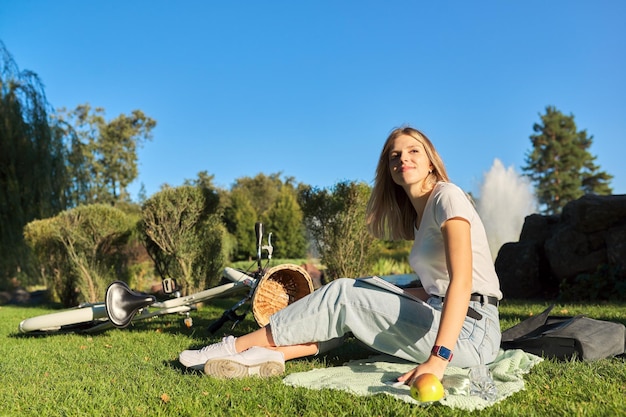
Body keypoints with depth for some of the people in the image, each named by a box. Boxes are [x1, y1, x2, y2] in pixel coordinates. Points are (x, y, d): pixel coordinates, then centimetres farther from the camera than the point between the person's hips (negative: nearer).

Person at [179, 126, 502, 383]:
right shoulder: (419, 217, 17)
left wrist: (437, 358, -33)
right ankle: (271, 354, -15)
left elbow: (461, 280, -22)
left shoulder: (447, 196, -9)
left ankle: (234, 348, -5)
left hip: (471, 329, -8)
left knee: (342, 295, -12)